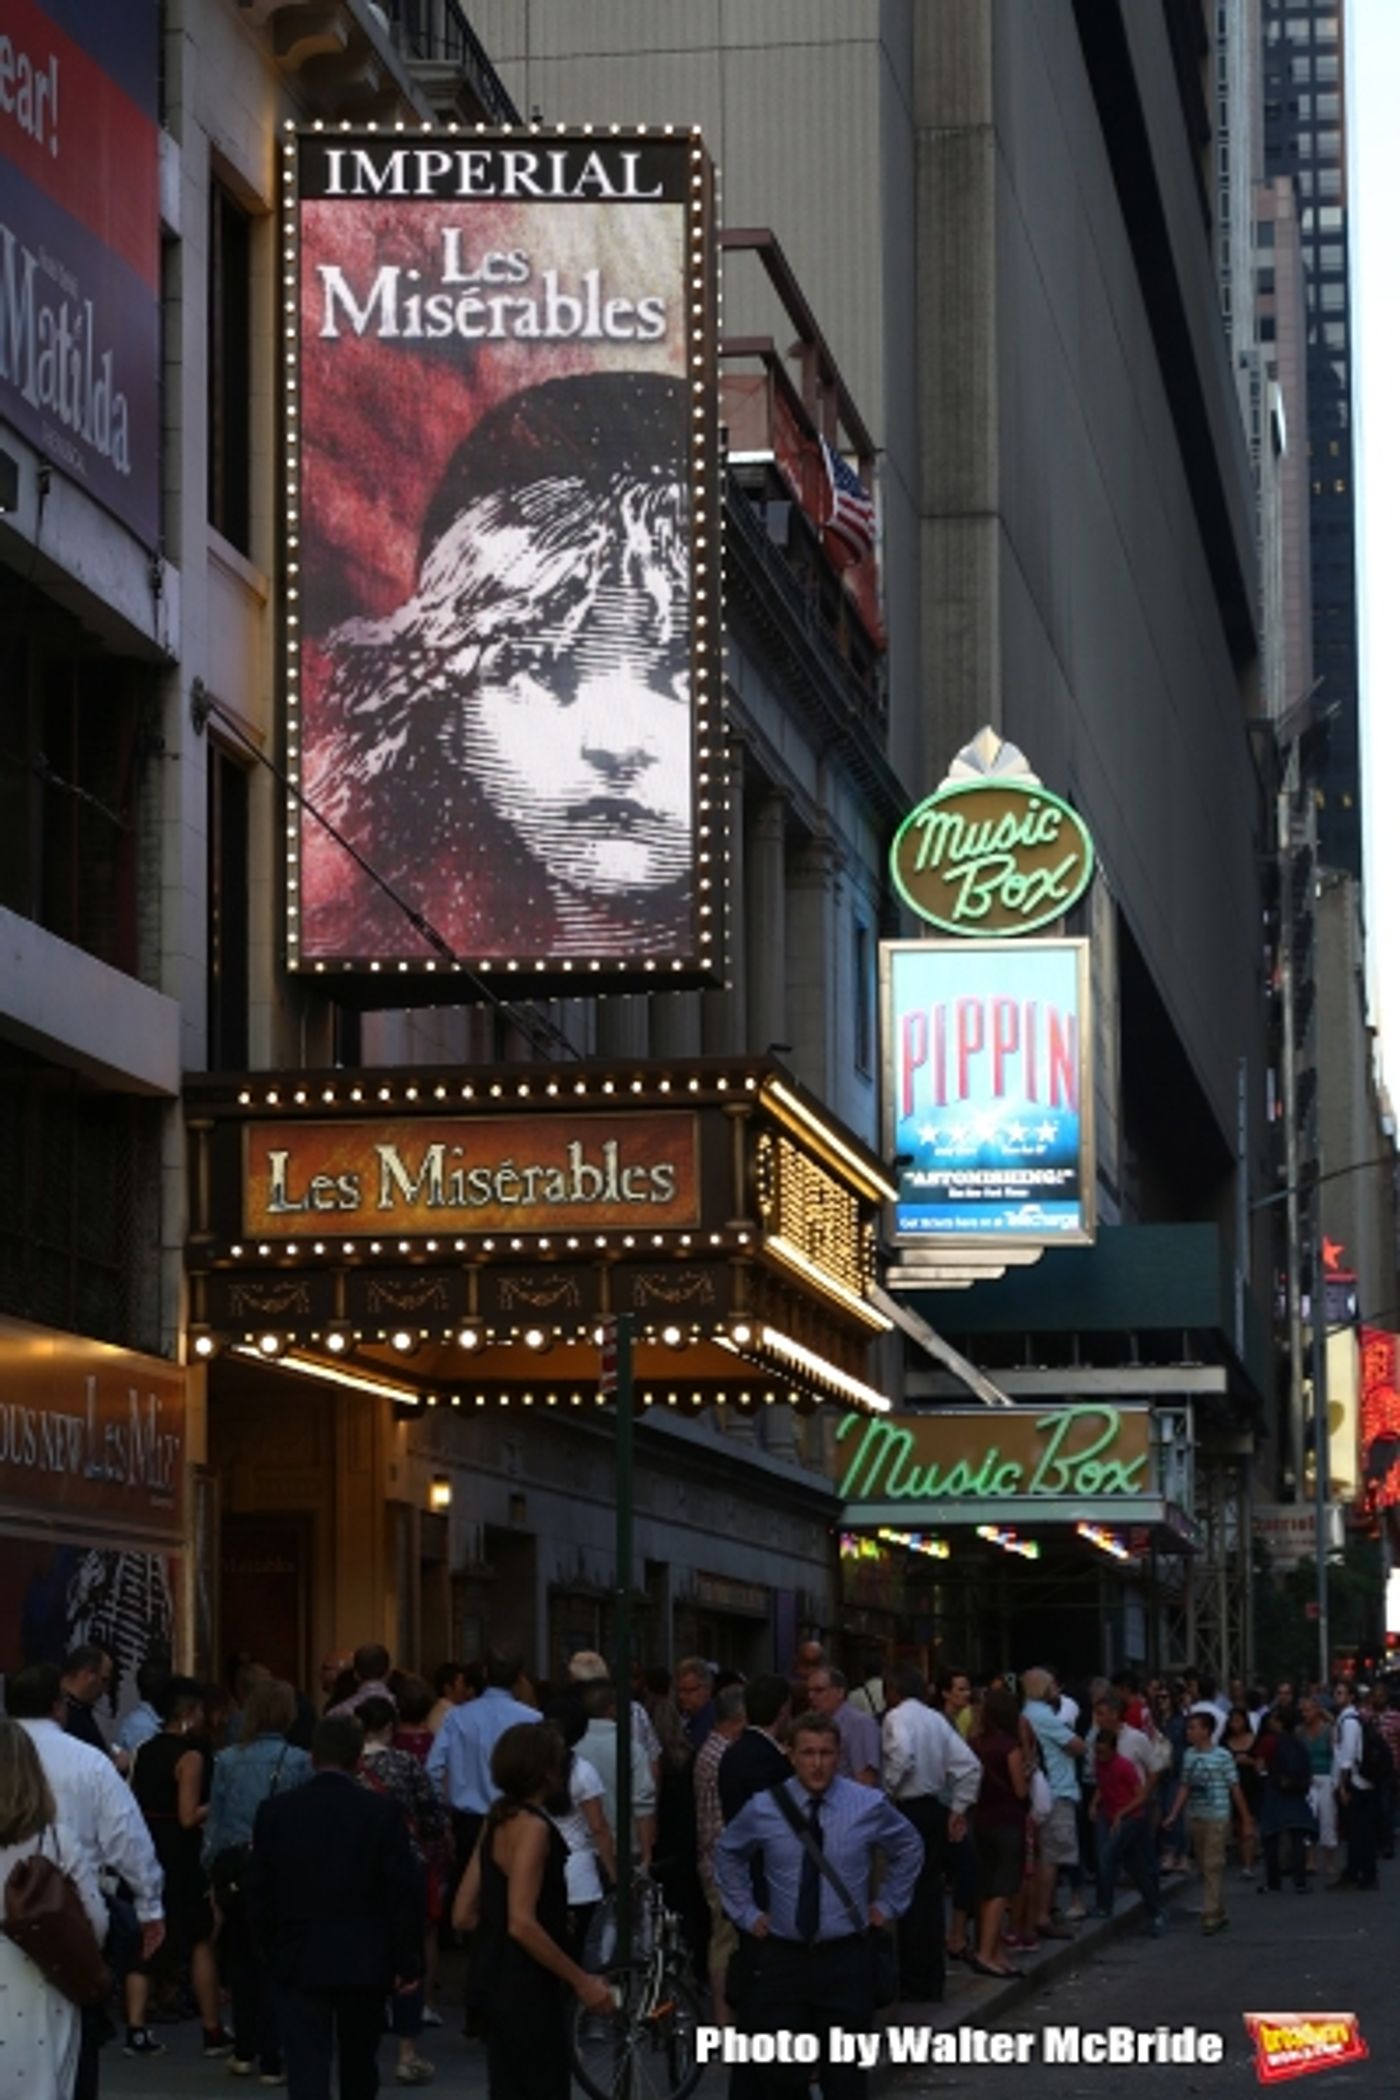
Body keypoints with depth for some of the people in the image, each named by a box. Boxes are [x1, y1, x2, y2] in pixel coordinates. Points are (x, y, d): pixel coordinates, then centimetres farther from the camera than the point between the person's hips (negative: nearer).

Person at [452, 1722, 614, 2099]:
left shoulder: (498, 1822, 10)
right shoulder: (532, 1827, -17)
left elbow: (464, 1916, 12)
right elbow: (522, 1924, -24)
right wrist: (581, 1981, -20)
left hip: (498, 1980, 9)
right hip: (525, 1986, -9)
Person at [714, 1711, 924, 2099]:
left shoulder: (869, 1805, -4)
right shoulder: (764, 1808, -4)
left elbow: (909, 1848, 17)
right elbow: (727, 1853, 17)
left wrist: (887, 1905, 12)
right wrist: (746, 1911, 12)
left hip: (845, 1958, 0)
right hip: (781, 1955, 0)